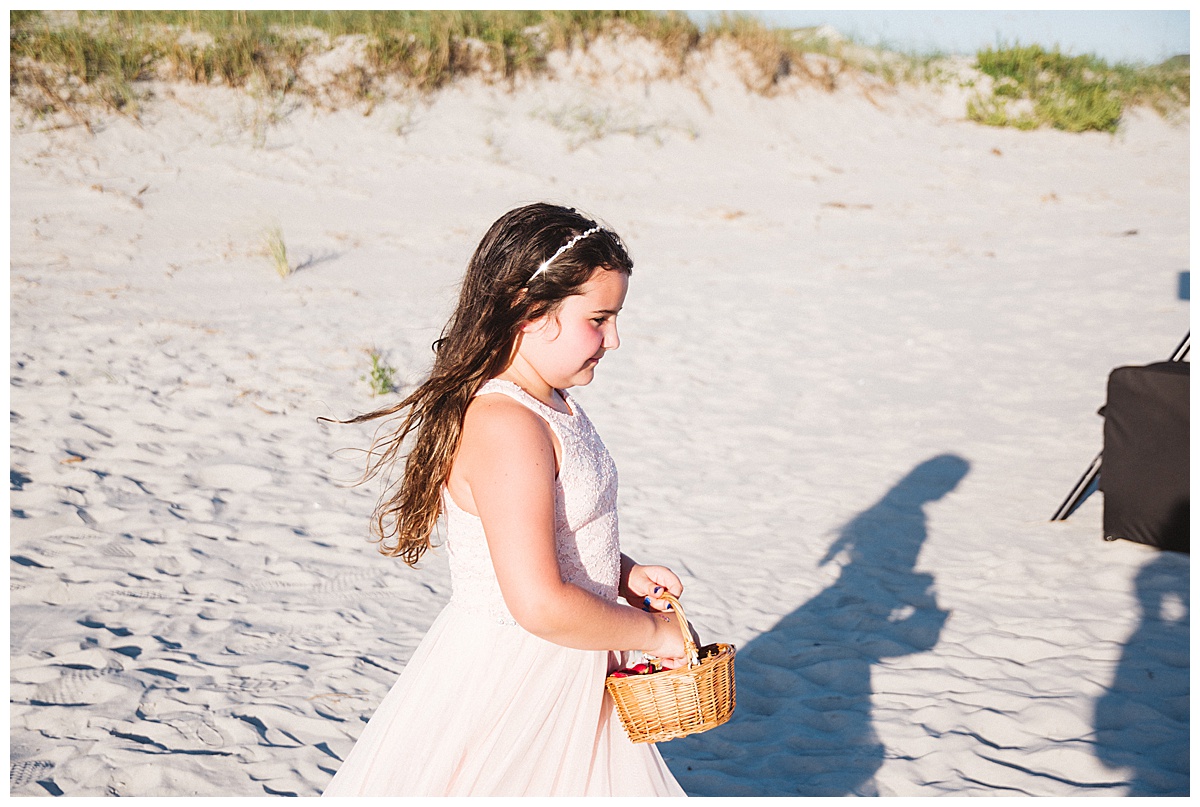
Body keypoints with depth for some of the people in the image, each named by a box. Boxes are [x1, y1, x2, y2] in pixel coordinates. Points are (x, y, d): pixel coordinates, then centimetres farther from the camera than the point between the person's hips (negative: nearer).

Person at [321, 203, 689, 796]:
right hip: (508, 681, -10)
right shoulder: (505, 427, -27)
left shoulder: (551, 403, 4)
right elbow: (540, 605, -30)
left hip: (567, 674, 10)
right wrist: (651, 631, -16)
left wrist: (624, 575, 3)